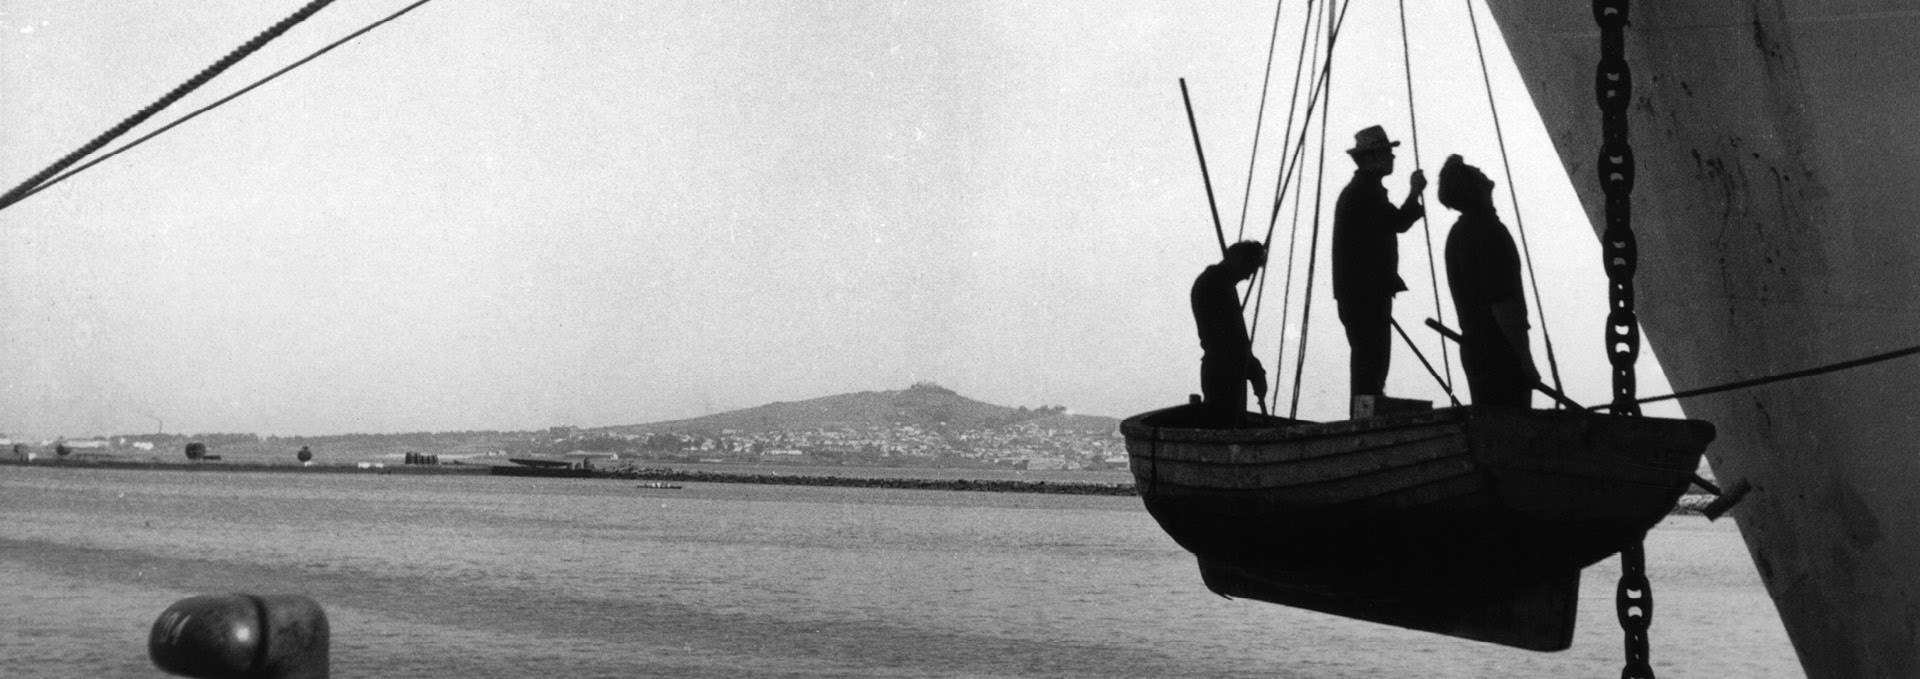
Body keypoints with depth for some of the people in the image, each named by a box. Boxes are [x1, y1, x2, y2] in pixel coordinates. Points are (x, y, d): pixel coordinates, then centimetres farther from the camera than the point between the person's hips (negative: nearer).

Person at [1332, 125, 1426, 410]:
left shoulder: (1357, 189, 20)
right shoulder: (1367, 191, -12)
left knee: (1367, 362, 12)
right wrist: (1415, 192, -4)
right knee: (1371, 363, -12)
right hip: (1367, 293, -10)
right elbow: (1399, 223, -17)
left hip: (1356, 293, 10)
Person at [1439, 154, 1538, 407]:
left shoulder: (1457, 233, 14)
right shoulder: (1489, 231, -16)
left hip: (1473, 348, 9)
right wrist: (1526, 360, -18)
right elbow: (1503, 303, -21)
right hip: (1502, 353, -9)